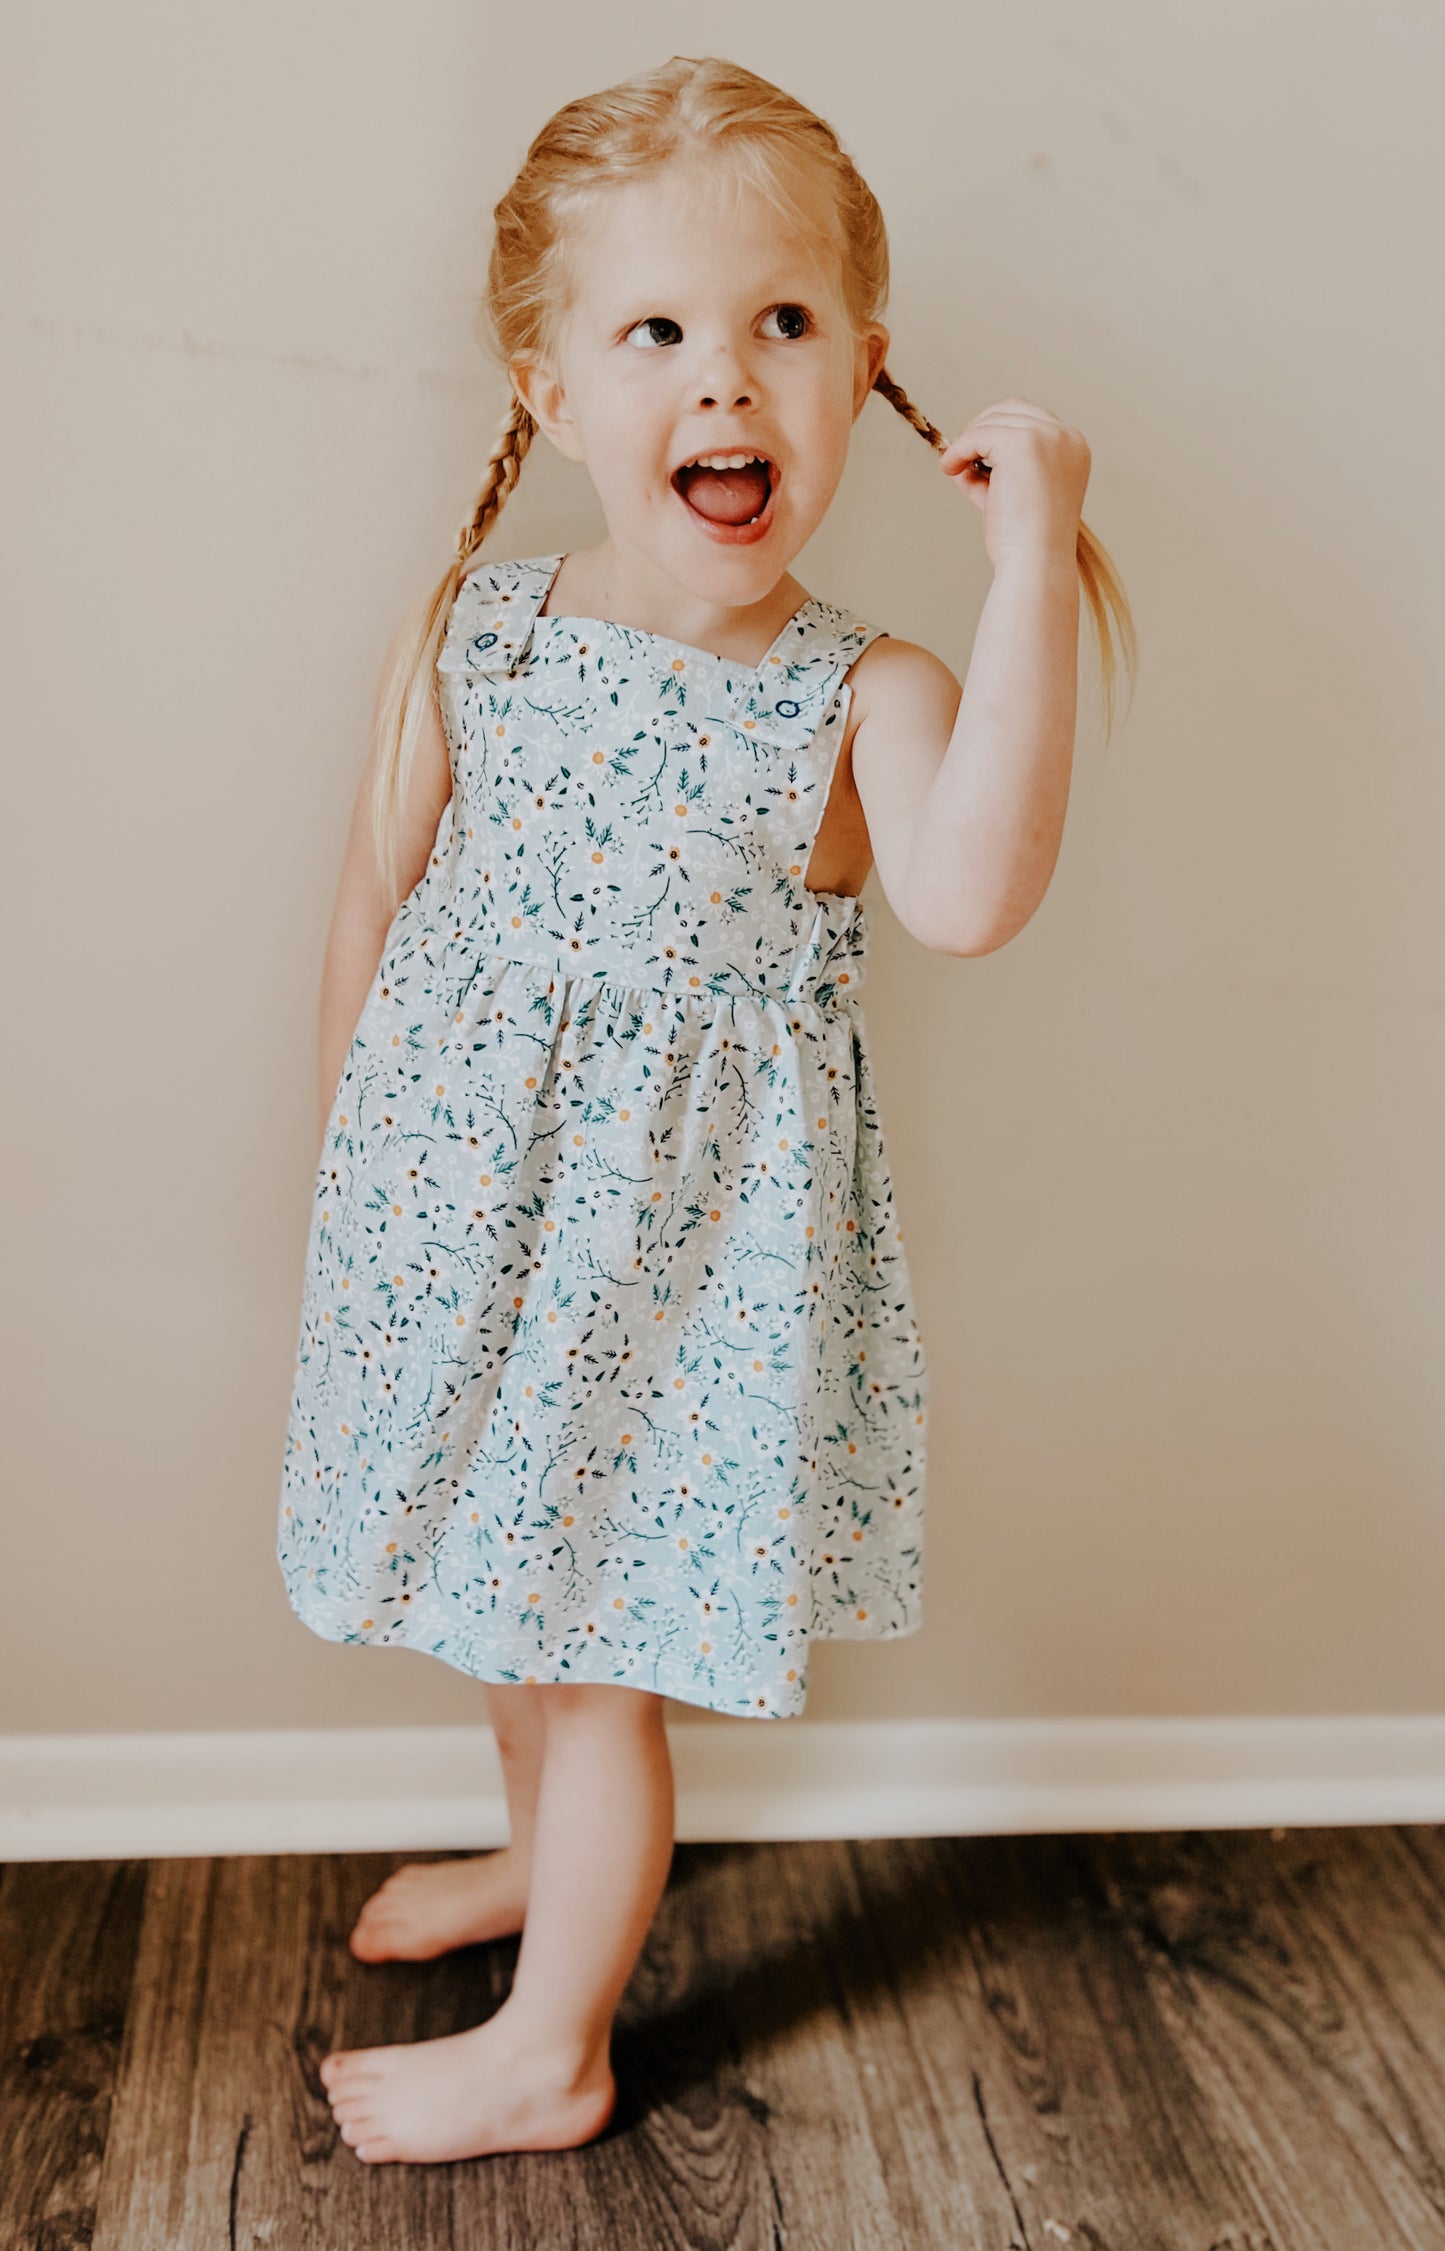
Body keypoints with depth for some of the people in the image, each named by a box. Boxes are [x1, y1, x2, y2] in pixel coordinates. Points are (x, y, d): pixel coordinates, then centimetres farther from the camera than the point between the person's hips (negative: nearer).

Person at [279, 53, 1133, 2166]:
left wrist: (1032, 564, -33)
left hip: (688, 1246, -4)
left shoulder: (865, 694, -14)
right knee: (519, 1582, 25)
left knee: (607, 1644, 9)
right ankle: (554, 1852, 55)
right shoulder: (469, 636, -4)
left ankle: (552, 2051, 33)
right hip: (463, 1206, 5)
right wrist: (360, 1170, 11)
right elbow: (375, 909, 6)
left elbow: (970, 894, -35)